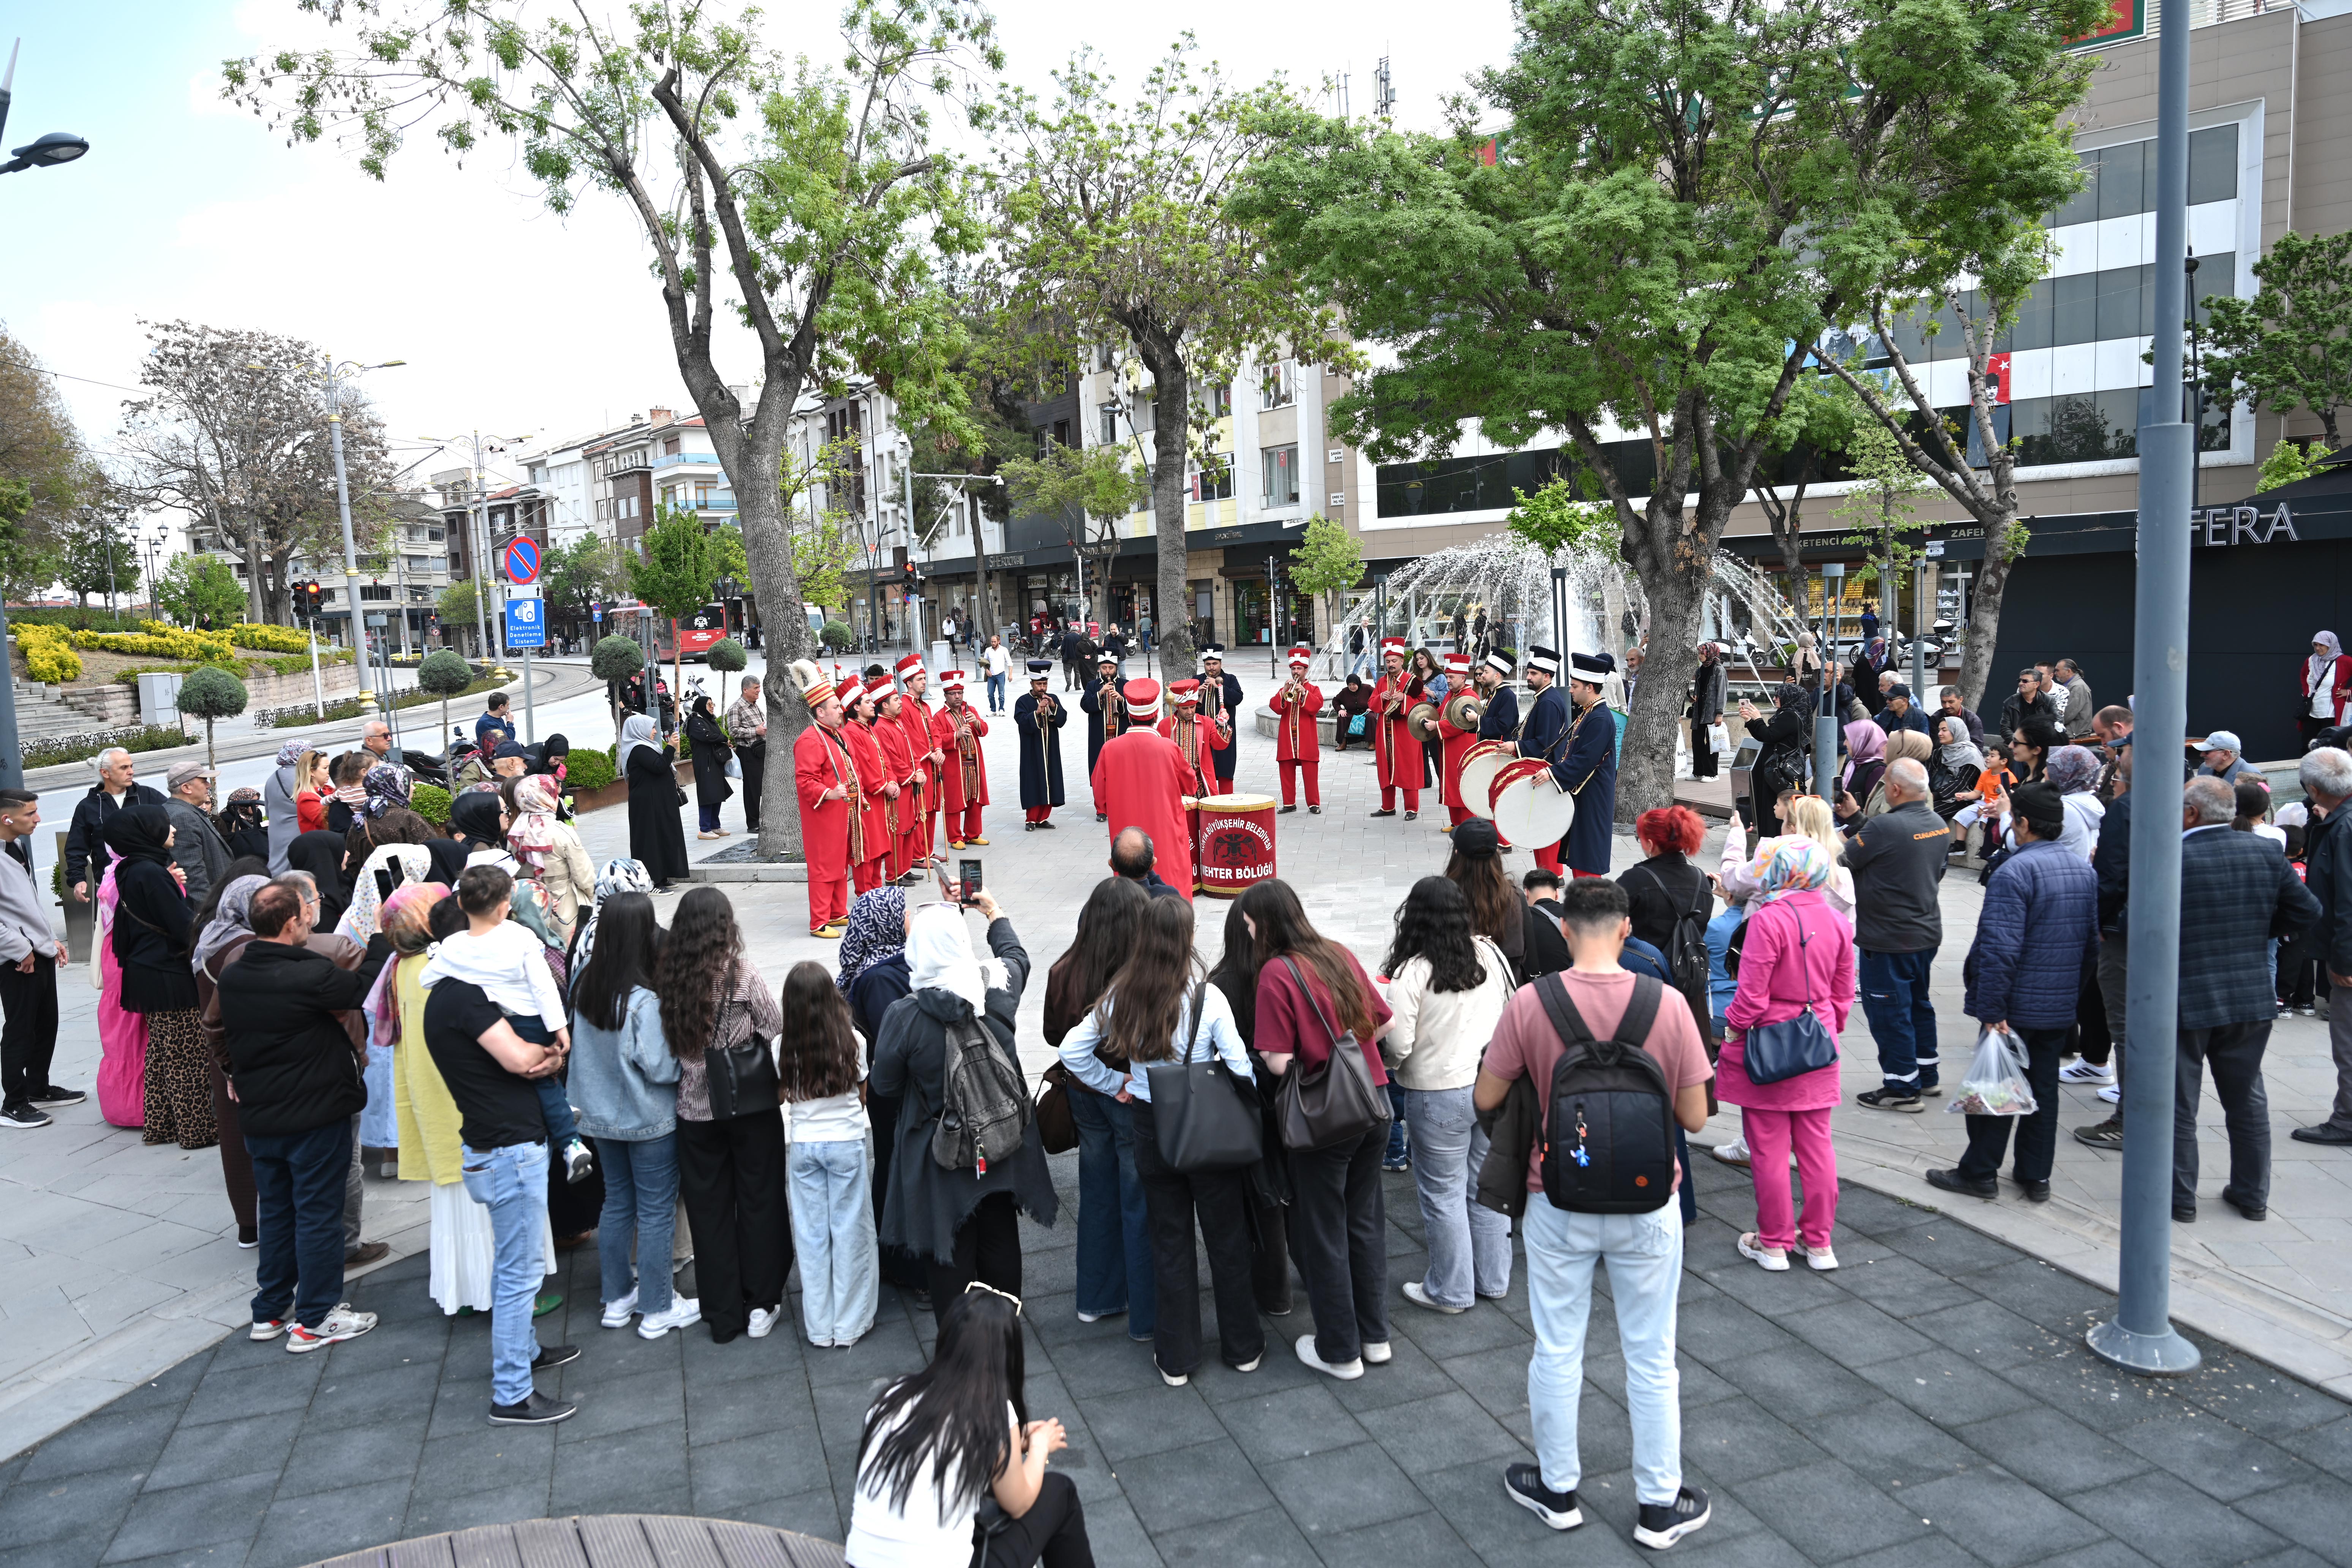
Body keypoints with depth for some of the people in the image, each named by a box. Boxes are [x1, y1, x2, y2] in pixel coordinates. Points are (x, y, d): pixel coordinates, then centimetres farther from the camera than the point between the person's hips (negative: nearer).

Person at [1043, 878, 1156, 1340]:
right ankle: (1146, 1316, 22)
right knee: (1140, 1206, 10)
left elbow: (1054, 1034, 5)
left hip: (1086, 1094, 5)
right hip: (1134, 1098, -5)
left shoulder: (1064, 972, -10)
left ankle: (1097, 1299, 37)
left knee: (1097, 1194, 22)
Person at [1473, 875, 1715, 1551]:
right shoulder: (1668, 1005, -14)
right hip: (1646, 1207, 0)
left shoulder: (1529, 1005, -15)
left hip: (1558, 1205, 0)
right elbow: (1694, 1117, -7)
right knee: (1651, 1358, 15)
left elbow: (1485, 1099, -6)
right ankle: (1659, 1505, 29)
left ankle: (1557, 1489, 33)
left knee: (1557, 1351, 16)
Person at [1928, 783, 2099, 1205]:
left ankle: (1980, 1173, 13)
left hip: (2016, 1006, -7)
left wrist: (1992, 1010, -22)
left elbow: (1999, 949, -25)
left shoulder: (2014, 872, -20)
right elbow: (2093, 944, 15)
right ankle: (2036, 1177, 21)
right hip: (2061, 1008, 7)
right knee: (2043, 1088, 14)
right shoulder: (2086, 870, 8)